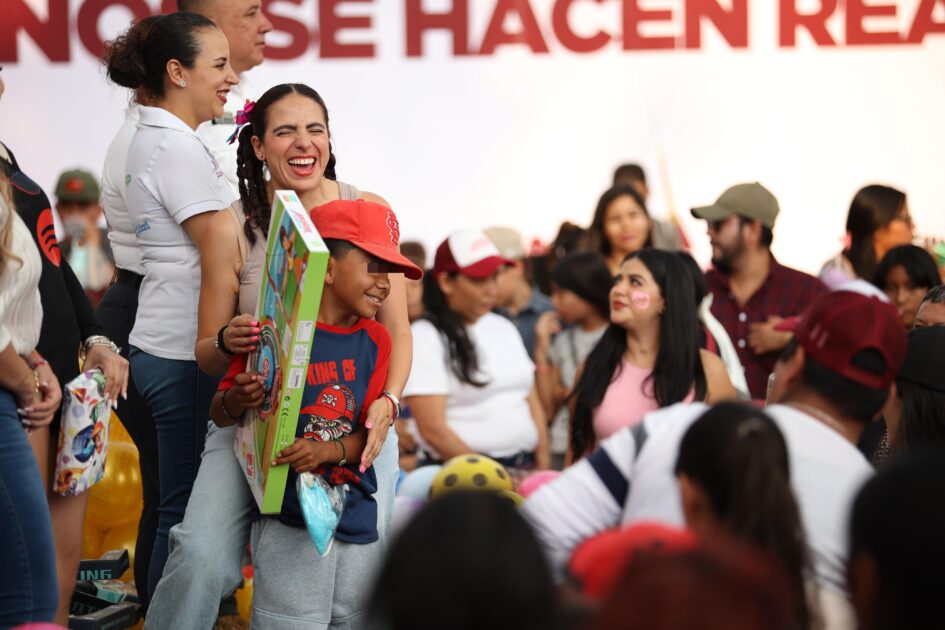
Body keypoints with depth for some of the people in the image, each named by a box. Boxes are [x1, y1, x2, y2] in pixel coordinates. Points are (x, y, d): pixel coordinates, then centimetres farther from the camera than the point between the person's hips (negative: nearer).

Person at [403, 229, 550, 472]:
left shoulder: (504, 328, 15)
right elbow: (433, 430, -11)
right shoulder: (425, 337, -4)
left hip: (523, 468, 5)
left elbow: (532, 403, 15)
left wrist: (543, 468, 3)